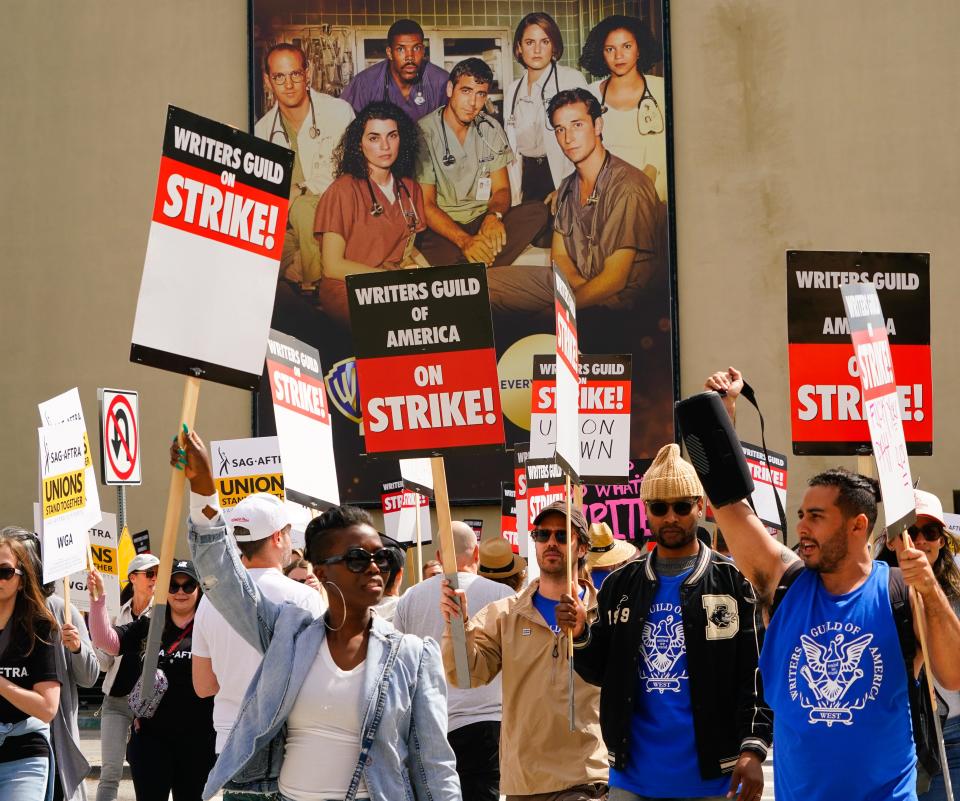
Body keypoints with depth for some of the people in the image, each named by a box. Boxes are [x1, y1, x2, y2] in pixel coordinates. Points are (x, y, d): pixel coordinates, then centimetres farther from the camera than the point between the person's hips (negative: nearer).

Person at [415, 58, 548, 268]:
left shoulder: (491, 130, 10)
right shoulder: (424, 134, -7)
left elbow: (501, 189, 9)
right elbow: (425, 205, -11)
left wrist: (494, 215, -19)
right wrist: (464, 241, -29)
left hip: (482, 220, 6)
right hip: (441, 226, -6)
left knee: (537, 211, -24)